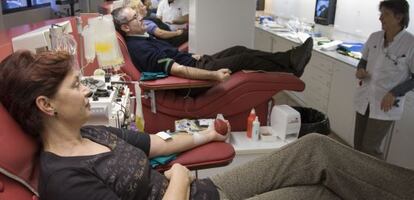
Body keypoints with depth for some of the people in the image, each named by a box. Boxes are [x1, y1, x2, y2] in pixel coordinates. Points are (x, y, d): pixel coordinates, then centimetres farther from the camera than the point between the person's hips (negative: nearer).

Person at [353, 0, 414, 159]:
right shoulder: (374, 37, -1)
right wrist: (360, 70, -7)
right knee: (358, 145, 15)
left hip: (386, 105, -5)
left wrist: (394, 93, -19)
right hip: (364, 100, 5)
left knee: (370, 148, 1)